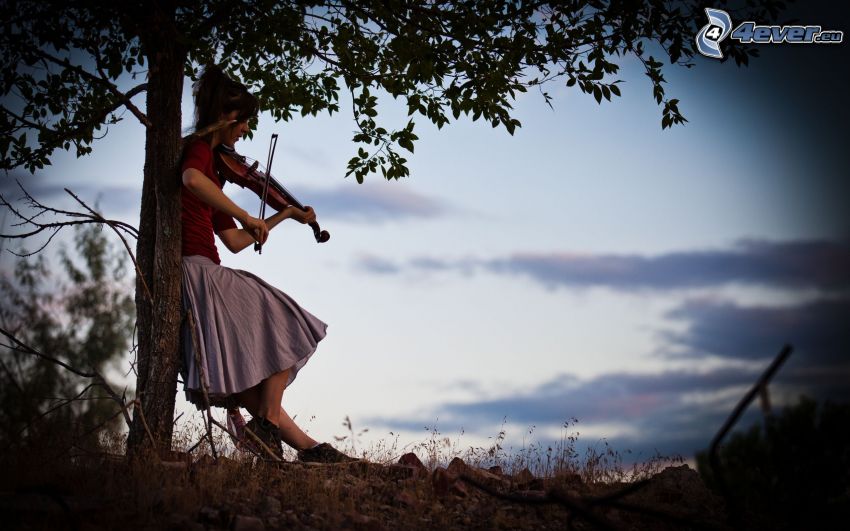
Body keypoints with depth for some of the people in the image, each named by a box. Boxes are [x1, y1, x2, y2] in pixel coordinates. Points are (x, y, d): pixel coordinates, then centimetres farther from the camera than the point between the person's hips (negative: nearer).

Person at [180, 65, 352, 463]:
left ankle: (305, 446, 9)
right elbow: (191, 180, -34)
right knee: (286, 330, -1)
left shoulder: (211, 162, 23)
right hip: (194, 270, -10)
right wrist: (247, 217, -26)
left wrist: (284, 215, 29)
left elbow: (234, 242, 24)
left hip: (203, 274, 10)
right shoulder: (197, 148, -5)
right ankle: (266, 423, 1)